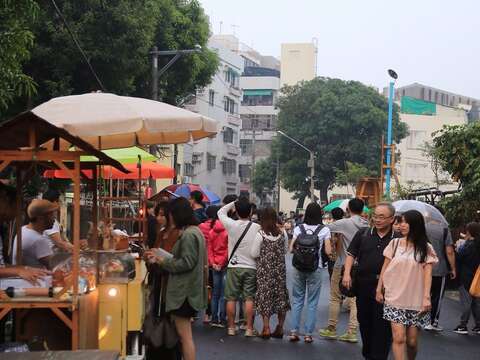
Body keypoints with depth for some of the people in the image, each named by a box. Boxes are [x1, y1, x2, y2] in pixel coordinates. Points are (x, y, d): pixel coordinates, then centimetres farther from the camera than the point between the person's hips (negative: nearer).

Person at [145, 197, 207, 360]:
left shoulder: (189, 235, -17)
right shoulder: (194, 231, 15)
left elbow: (186, 263, -20)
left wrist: (163, 261, -11)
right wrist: (161, 257, 11)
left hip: (184, 291, -10)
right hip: (186, 289, 10)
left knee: (185, 335, -6)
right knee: (184, 334, 15)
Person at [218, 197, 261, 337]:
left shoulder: (231, 225, -7)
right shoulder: (257, 228, -7)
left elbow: (221, 212, 9)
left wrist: (234, 203, 9)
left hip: (233, 267, 0)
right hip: (251, 267, 0)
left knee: (231, 298, 8)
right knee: (249, 298, 4)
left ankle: (231, 327, 13)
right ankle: (249, 328, 5)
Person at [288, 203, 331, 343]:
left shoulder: (299, 228, 1)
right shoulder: (324, 230, -3)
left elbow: (291, 249, -1)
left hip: (298, 267, 2)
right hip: (315, 268, -2)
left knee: (297, 300, 11)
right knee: (312, 302, 6)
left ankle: (294, 332, 9)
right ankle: (308, 334, 7)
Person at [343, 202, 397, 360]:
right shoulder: (363, 234, 7)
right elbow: (351, 254, 9)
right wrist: (347, 274, -5)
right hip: (363, 285, 3)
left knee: (382, 326, -2)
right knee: (364, 322, 14)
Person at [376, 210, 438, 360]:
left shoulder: (426, 248, 3)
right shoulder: (395, 243, 5)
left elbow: (427, 273, -3)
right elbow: (385, 268, 8)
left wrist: (426, 297, -13)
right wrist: (379, 290, 6)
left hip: (416, 300, 0)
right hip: (395, 299, 0)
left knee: (412, 341, 4)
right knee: (399, 338, -11)